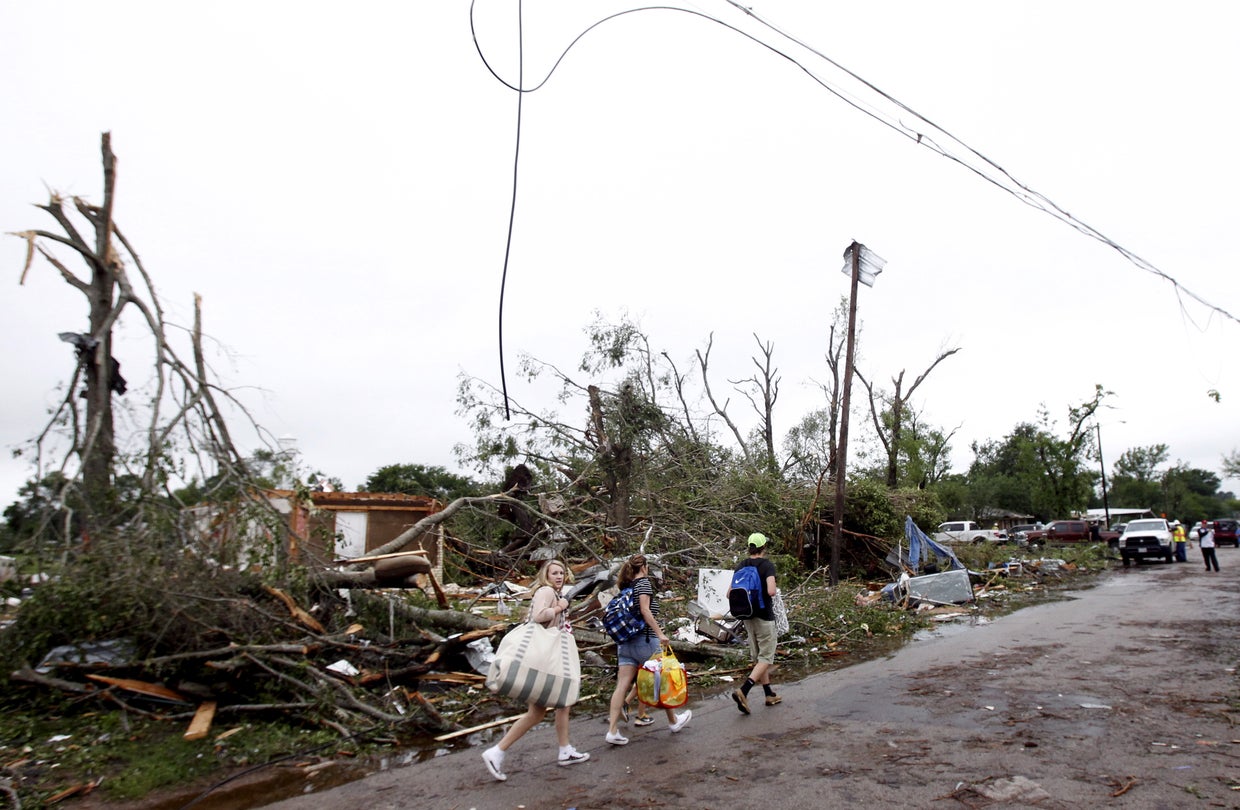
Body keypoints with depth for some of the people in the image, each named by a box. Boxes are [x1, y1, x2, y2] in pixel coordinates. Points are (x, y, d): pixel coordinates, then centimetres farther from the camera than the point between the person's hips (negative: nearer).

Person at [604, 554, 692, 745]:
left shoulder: (626, 586, 13)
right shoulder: (643, 582, -8)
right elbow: (645, 610, -18)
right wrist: (660, 633, -20)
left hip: (625, 641, 6)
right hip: (645, 639, -6)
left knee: (622, 684, 0)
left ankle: (612, 730, -7)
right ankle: (673, 721, 26)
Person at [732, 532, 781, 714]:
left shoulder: (741, 567, 4)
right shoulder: (767, 565, -13)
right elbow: (771, 591, -27)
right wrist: (773, 593, -5)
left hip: (748, 617, 6)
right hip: (764, 617, -6)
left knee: (758, 658, 16)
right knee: (766, 658, -1)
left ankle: (769, 695, 25)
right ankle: (743, 691, -17)